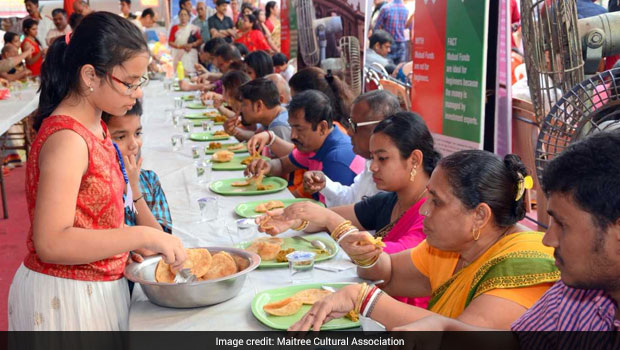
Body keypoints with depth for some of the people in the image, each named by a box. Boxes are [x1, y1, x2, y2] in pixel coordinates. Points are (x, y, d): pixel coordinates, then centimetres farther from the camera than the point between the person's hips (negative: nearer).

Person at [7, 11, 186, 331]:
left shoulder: (94, 128, 6)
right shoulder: (67, 139, -22)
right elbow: (51, 243, -28)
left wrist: (134, 241, 3)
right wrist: (142, 236, -27)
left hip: (97, 289, 9)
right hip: (64, 297, -9)